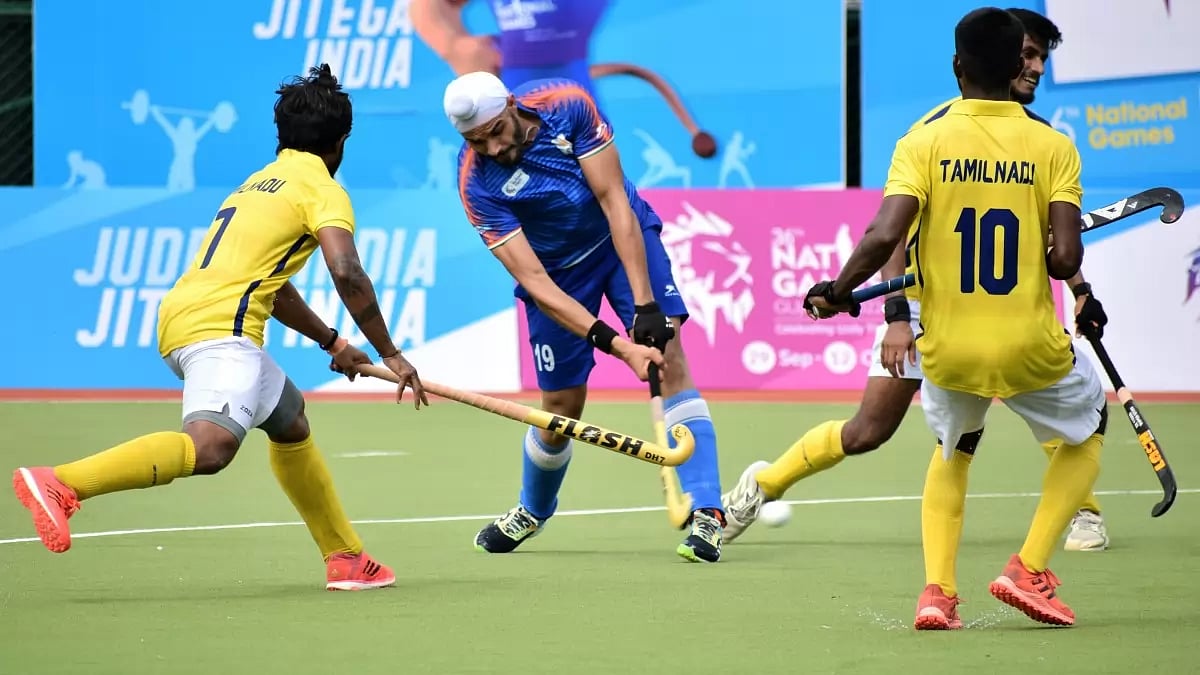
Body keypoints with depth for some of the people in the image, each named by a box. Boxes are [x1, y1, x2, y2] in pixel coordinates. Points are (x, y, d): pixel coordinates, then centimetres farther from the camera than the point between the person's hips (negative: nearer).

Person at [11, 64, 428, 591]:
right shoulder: (322, 189, 3)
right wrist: (389, 354, -6)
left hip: (181, 314, 10)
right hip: (218, 326, -10)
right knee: (210, 446, -28)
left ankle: (345, 559, 29)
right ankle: (61, 484, -40)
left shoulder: (261, 182, 30)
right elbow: (346, 272, -13)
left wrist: (332, 343, 46)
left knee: (290, 421, 26)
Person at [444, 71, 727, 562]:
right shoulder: (477, 184, -26)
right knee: (561, 407, 5)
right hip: (557, 270, 0)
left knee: (668, 357, -20)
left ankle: (706, 515, -24)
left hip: (622, 235, 0)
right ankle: (532, 511, 38)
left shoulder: (567, 105, -25)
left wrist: (645, 305, -29)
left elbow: (614, 202, -23)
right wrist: (615, 343, -39)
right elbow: (535, 282, -29)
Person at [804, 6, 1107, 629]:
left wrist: (838, 292, -1)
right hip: (1030, 346, -1)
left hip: (946, 350, 2)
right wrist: (1032, 260, 9)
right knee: (1087, 432, 28)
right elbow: (1066, 257, -14)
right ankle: (1028, 570, 13)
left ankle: (936, 590, 12)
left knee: (952, 452, 31)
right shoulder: (1052, 146, -5)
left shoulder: (924, 141, -6)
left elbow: (883, 237, -18)